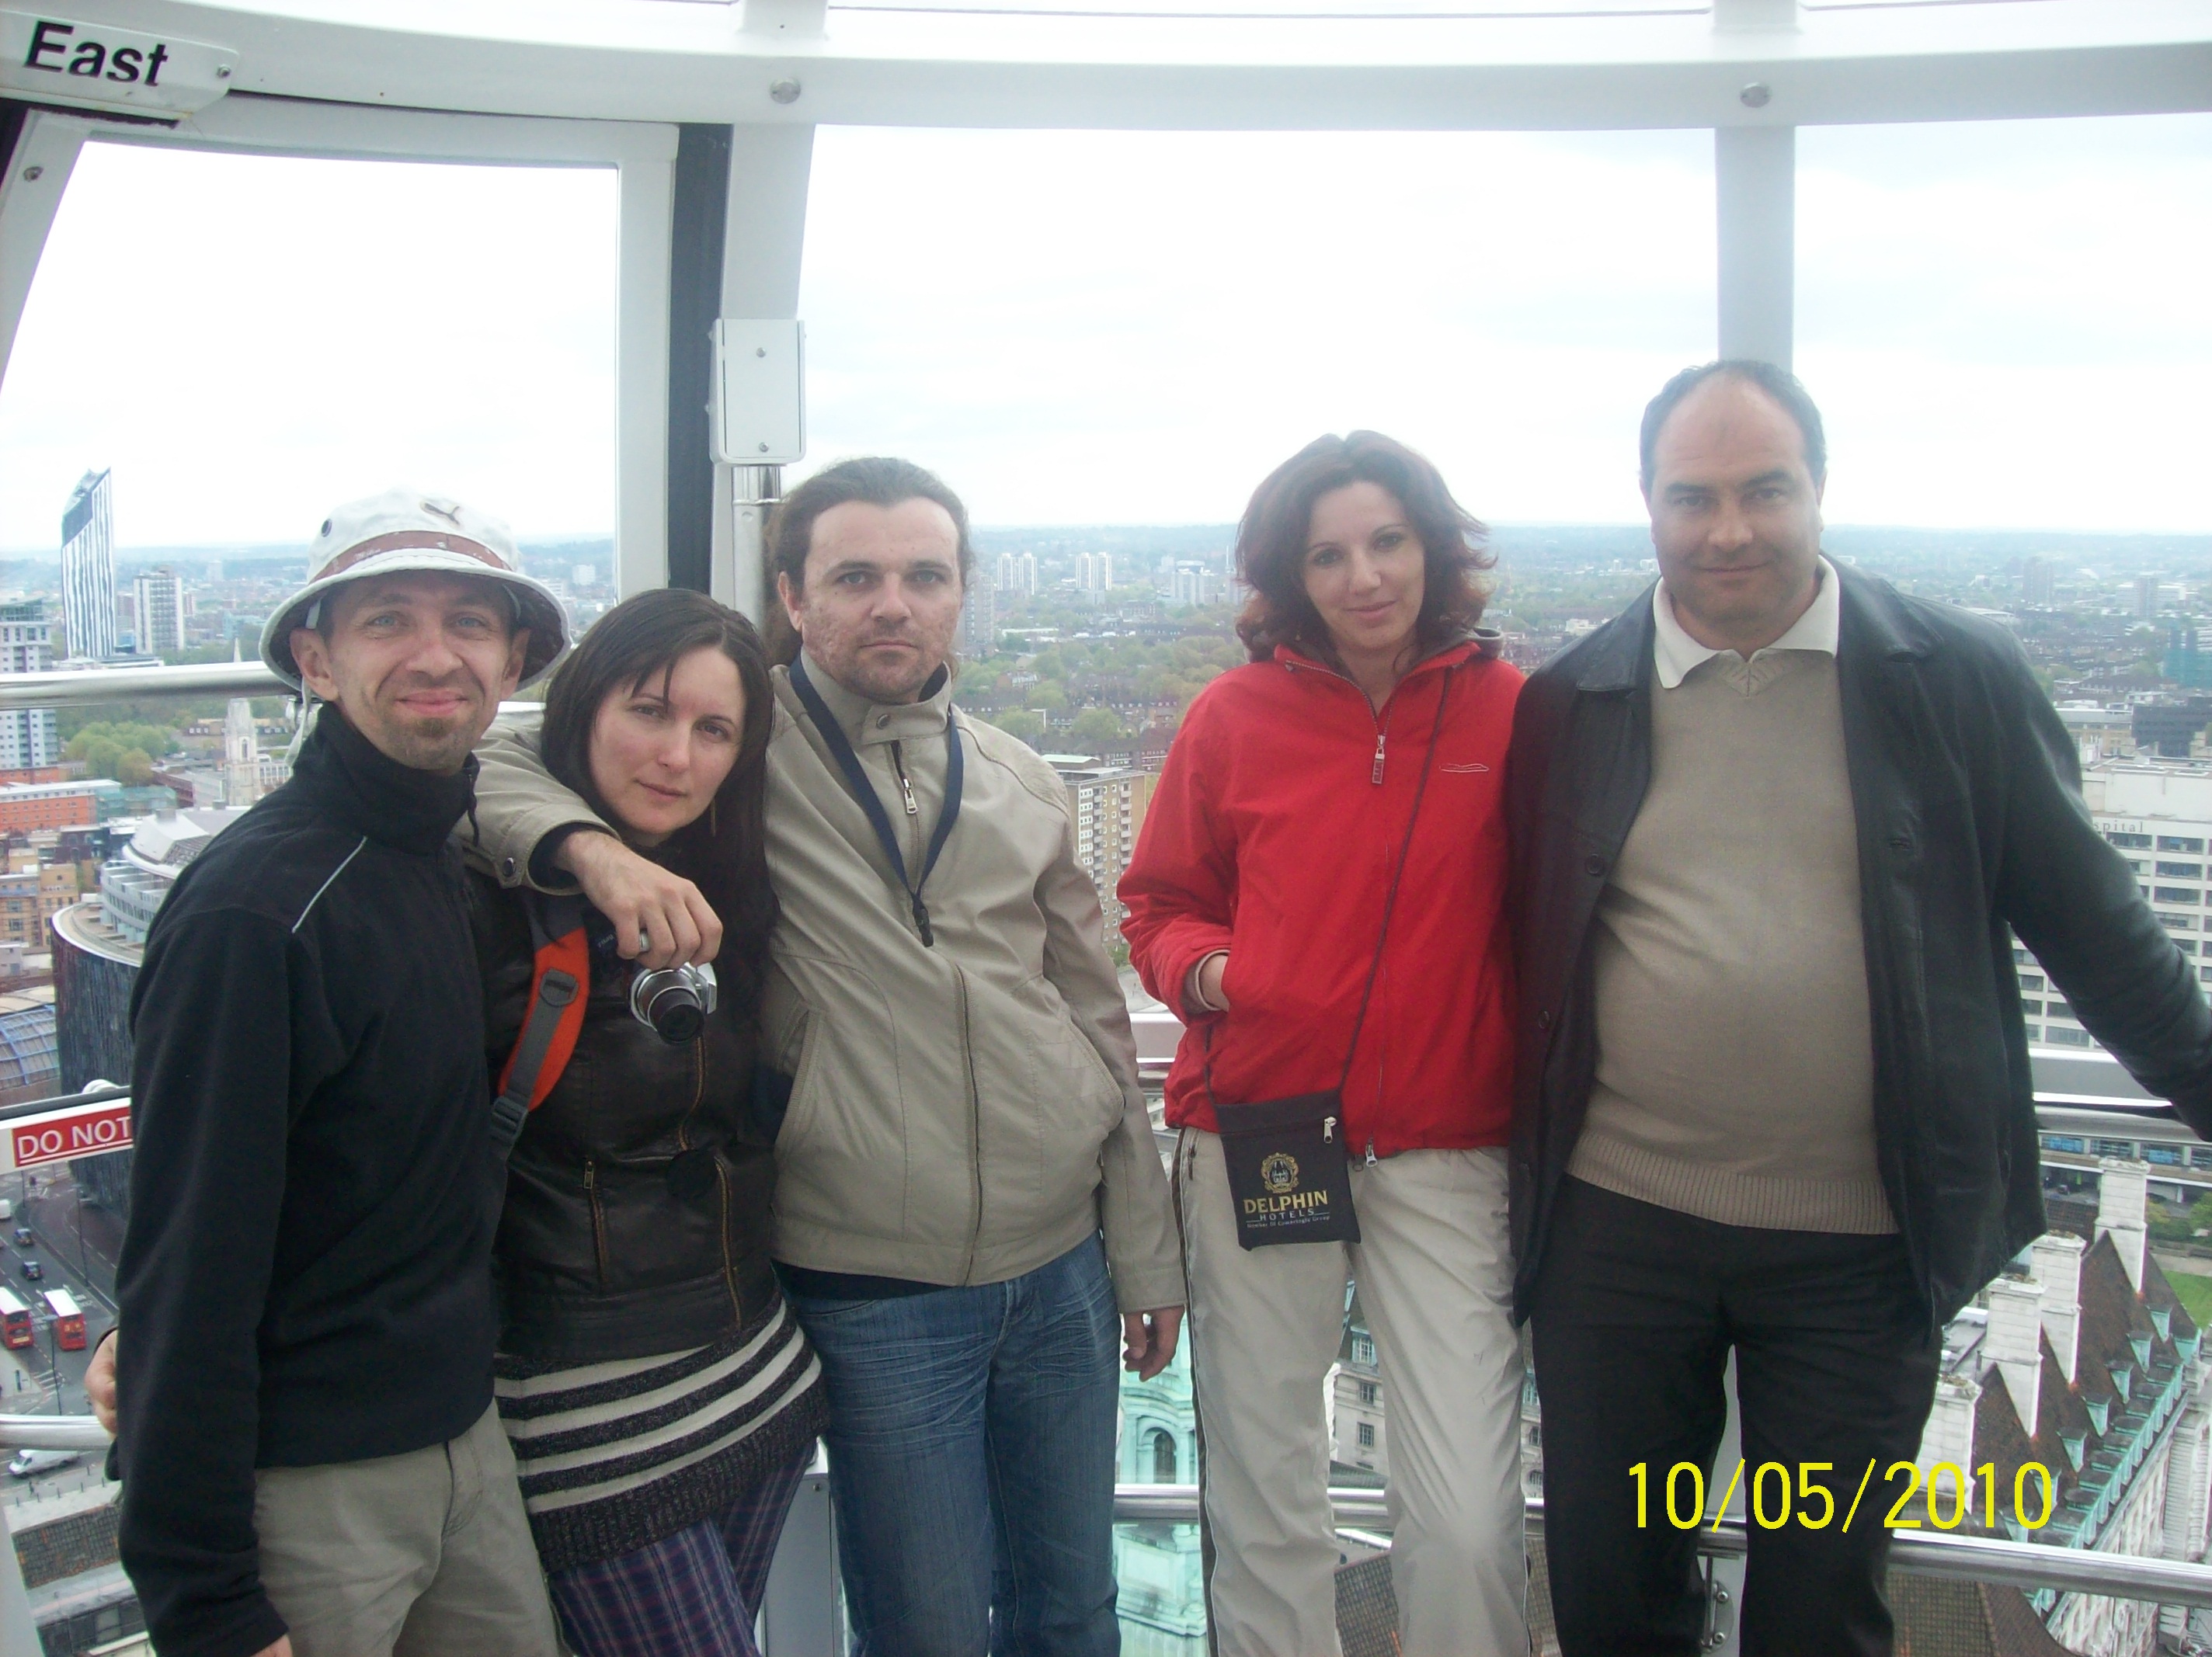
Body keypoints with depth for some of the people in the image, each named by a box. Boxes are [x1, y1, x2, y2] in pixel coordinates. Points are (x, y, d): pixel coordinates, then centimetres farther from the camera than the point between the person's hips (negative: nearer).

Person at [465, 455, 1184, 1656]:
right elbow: (491, 767, -11)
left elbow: (1096, 1025, 13)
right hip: (876, 1295, -4)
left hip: (1062, 1271, 5)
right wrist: (592, 846, -32)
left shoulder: (1020, 784, 8)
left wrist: (1143, 1251, 14)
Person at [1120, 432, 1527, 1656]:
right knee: (1262, 1500, 11)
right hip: (1257, 1135, 1)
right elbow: (1160, 903, 10)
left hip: (1446, 1150, -1)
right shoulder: (1236, 716, 1)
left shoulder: (1509, 711, 0)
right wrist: (1202, 967, -10)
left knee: (1467, 1519, -5)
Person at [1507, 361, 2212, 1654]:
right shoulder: (1571, 701, 1)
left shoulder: (1962, 678, -3)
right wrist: (1523, 1179, 5)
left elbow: (2090, 917, 5)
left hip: (1864, 1243, -1)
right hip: (1617, 1224, 1)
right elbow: (1530, 950, 6)